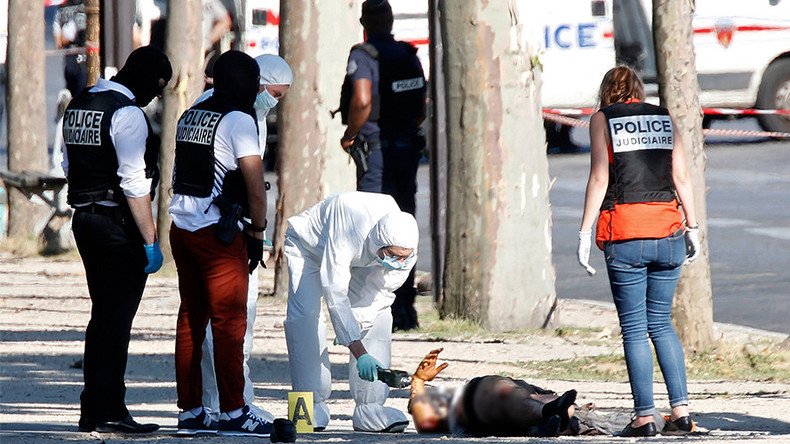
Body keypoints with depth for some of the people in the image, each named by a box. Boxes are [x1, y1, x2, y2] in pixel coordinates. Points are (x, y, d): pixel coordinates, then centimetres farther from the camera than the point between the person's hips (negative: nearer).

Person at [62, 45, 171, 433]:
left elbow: (68, 165, 20)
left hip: (84, 219, 9)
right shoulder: (126, 114, -15)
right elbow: (134, 184, -19)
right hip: (118, 224, -9)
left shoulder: (79, 106, 14)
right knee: (116, 318, -5)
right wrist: (150, 240, -17)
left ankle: (93, 410, 16)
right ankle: (107, 411, -5)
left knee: (103, 315, 14)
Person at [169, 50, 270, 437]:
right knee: (229, 321, -3)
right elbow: (255, 188, -14)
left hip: (181, 227, 7)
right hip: (218, 231, -7)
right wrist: (257, 232, 0)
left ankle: (190, 411, 13)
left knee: (191, 318, 11)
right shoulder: (238, 121, -9)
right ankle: (233, 412, -3)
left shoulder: (189, 118, 13)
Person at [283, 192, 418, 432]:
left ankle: (369, 408, -11)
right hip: (309, 247, -4)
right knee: (305, 315, -22)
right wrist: (360, 353, -51)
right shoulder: (345, 236, -46)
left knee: (378, 317, -12)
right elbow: (336, 295, -46)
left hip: (359, 261, 4)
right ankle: (312, 404, -17)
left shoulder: (405, 249, -30)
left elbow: (380, 293, -15)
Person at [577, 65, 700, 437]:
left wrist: (585, 232, -3)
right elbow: (681, 177, 8)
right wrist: (692, 226, 14)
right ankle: (680, 409, 3)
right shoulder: (664, 117, 12)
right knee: (661, 323, 13)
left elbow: (600, 179, -5)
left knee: (634, 328, 1)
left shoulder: (603, 119, 3)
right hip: (667, 229, 4)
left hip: (625, 233, -4)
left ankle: (644, 417, -3)